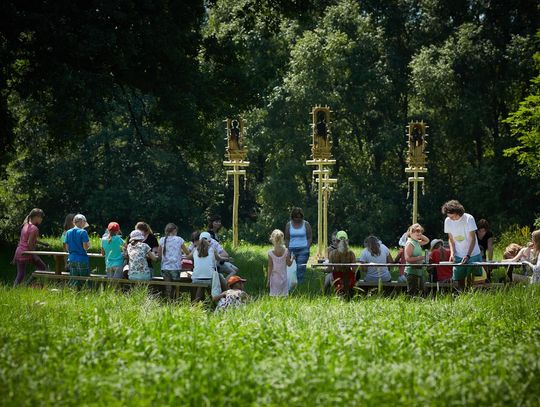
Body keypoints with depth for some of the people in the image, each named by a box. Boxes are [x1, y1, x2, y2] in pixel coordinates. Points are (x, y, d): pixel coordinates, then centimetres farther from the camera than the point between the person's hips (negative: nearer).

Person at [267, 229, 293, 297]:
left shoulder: (271, 253, -8)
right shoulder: (285, 251, -6)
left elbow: (270, 267, -5)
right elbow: (289, 263, 1)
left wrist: (268, 279, 1)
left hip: (274, 278, -1)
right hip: (283, 277, 1)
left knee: (274, 296, 0)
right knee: (284, 296, 4)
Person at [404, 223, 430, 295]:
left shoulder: (417, 243, 13)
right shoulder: (410, 244, -13)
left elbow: (427, 240, 32)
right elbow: (407, 258, -21)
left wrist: (420, 236, 14)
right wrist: (419, 258, -24)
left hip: (419, 271, 10)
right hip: (412, 271, -10)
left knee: (420, 291, 12)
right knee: (412, 293, -10)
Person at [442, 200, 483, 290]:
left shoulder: (468, 218, -15)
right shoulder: (448, 221, -2)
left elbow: (472, 239, -16)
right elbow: (451, 239, 7)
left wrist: (468, 255, -26)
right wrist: (452, 253, -9)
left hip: (473, 254, -3)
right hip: (458, 256, 3)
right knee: (459, 279, 1)